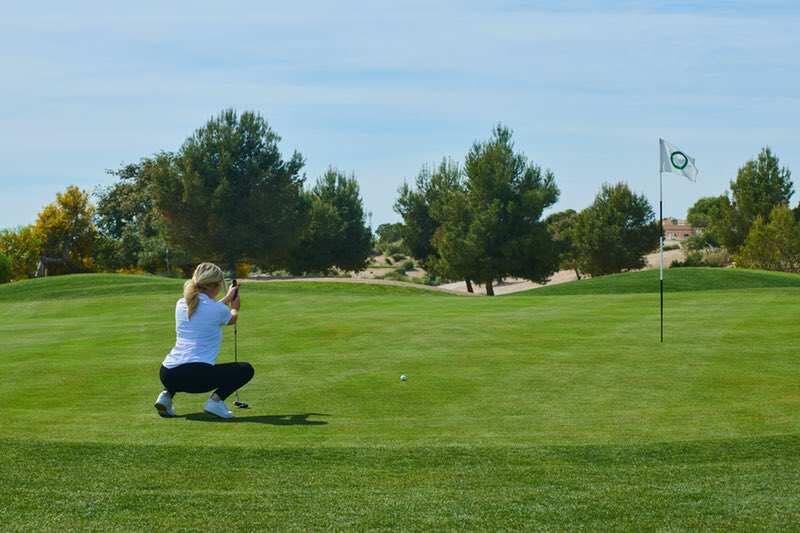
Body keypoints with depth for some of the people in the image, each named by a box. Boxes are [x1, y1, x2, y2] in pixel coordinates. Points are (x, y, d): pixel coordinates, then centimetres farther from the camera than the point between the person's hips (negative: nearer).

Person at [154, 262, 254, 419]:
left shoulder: (181, 304, 12)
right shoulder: (218, 310, -4)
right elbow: (232, 319, 23)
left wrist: (226, 299, 48)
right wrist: (234, 307, 46)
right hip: (197, 377, -6)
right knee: (246, 369, 12)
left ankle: (167, 394, 15)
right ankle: (216, 400, -6)